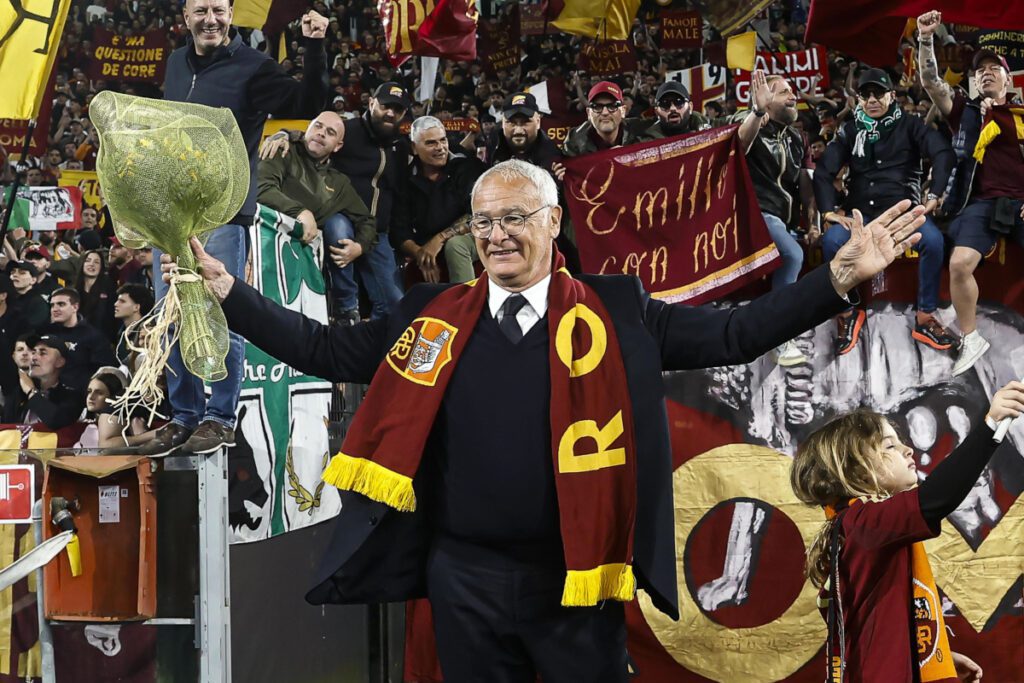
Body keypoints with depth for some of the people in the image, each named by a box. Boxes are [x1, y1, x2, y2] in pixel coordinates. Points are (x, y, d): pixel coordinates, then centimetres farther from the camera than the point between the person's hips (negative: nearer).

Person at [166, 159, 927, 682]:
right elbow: (324, 350, 8)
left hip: (574, 575, -2)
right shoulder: (432, 317, 3)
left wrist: (840, 277, -14)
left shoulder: (614, 315, -2)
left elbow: (730, 335, -6)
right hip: (464, 577, 2)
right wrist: (226, 289, 3)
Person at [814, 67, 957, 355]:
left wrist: (934, 195, -14)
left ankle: (925, 318, -18)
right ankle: (848, 312, -10)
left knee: (933, 240, -32)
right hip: (861, 212, 1)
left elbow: (944, 153, -4)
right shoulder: (849, 131, 11)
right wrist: (829, 210, -5)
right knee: (831, 241, -31)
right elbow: (824, 171, 7)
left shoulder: (909, 125, 6)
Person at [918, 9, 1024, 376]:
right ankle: (971, 339, 2)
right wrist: (925, 39, -10)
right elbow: (931, 83, 0)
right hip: (982, 202, -1)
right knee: (960, 264, -16)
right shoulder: (966, 110, 12)